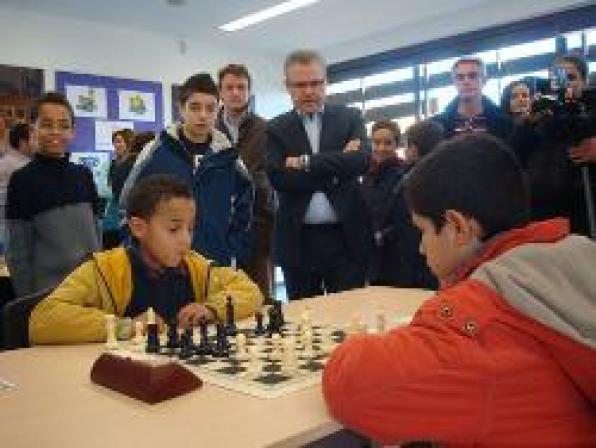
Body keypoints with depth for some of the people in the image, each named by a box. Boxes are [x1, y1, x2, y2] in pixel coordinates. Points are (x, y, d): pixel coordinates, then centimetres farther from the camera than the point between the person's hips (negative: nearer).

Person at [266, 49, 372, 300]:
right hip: (298, 241, 1)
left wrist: (305, 163, -13)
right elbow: (279, 178, -10)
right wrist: (336, 168, -12)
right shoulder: (276, 129, 6)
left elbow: (361, 161, -12)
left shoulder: (350, 118, 7)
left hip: (346, 237, 0)